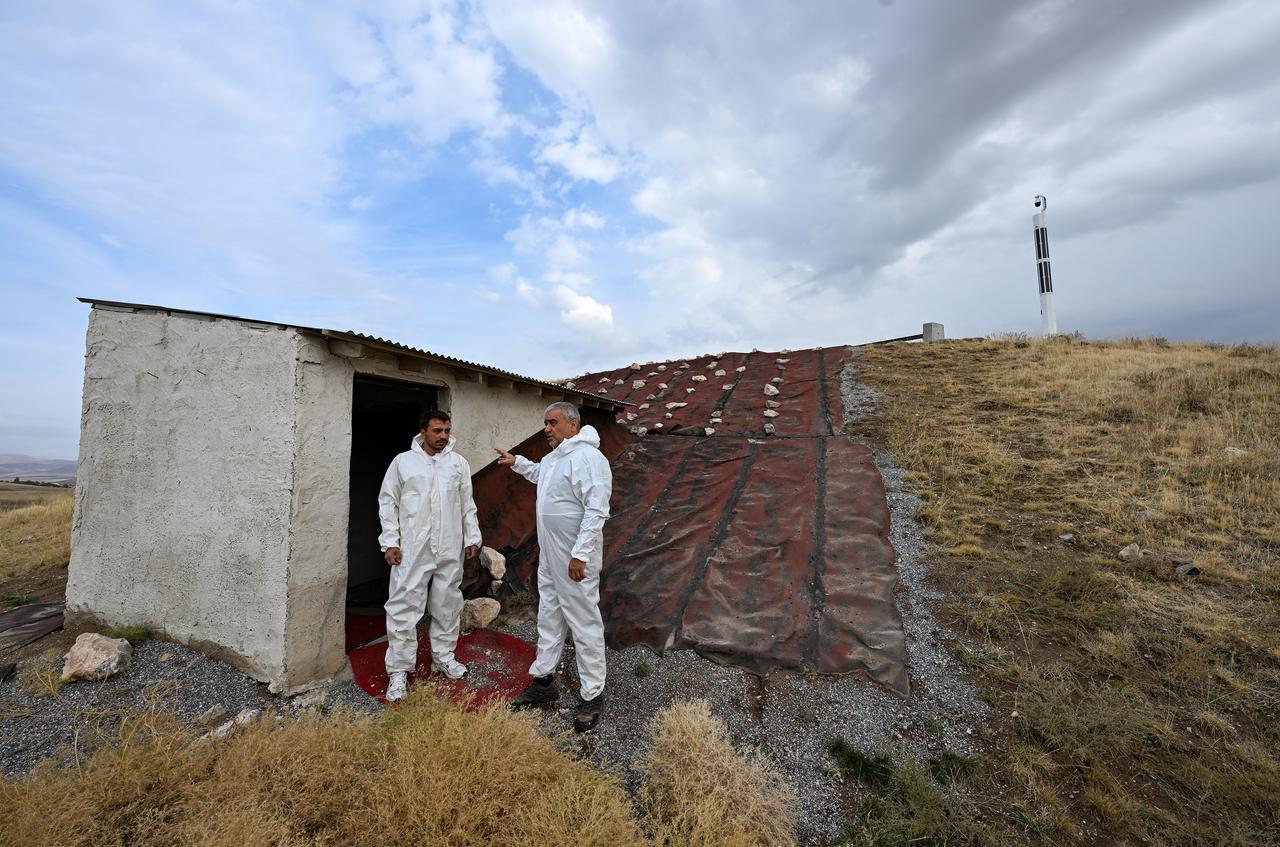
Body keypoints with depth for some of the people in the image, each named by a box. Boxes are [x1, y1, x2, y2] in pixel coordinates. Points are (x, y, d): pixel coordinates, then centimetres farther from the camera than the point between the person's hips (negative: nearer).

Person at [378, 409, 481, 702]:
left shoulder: (458, 463, 6)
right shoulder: (403, 461, 1)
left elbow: (467, 505, 9)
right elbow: (388, 502, 2)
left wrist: (472, 537, 7)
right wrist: (390, 541, -4)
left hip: (450, 549, 3)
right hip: (412, 549, -2)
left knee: (447, 604, 13)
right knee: (404, 606, 1)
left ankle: (443, 656, 30)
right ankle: (399, 670, 16)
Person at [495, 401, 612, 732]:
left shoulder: (587, 457, -22)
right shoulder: (553, 458, 10)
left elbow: (596, 511, -27)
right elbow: (540, 475, 35)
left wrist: (579, 555, -26)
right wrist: (517, 462, 25)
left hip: (575, 559, -10)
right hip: (549, 556, 10)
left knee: (584, 624, 3)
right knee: (548, 617, 21)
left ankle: (592, 695, 20)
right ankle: (543, 681, 38)